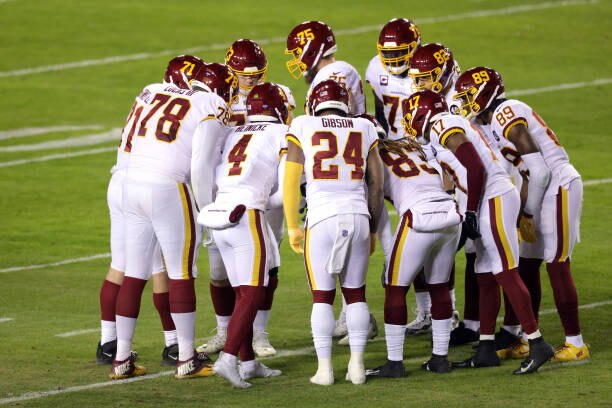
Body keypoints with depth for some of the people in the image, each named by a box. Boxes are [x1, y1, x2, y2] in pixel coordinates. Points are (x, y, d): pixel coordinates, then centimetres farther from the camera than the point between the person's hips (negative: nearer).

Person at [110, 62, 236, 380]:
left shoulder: (156, 95, 16)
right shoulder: (212, 111, -2)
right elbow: (200, 169, -9)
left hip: (133, 185, 6)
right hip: (169, 190, -6)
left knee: (134, 274, 11)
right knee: (181, 275, 4)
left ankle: (122, 360, 14)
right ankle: (187, 360, 7)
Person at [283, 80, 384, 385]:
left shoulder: (302, 128, 5)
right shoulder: (364, 130, 12)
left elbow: (291, 182, 4)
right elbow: (376, 184, 14)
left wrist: (292, 226, 12)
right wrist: (372, 230, 22)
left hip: (322, 219, -2)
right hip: (358, 217, 2)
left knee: (322, 297, 5)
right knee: (355, 294, 13)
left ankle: (324, 369, 3)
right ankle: (357, 366, 12)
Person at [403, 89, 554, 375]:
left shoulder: (443, 127, -9)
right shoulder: (452, 127, 20)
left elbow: (475, 168, -18)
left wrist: (470, 213, -15)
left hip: (494, 200, -10)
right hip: (488, 202, 10)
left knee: (506, 274, -11)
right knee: (486, 278, 12)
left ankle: (537, 345, -11)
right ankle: (486, 350, 16)